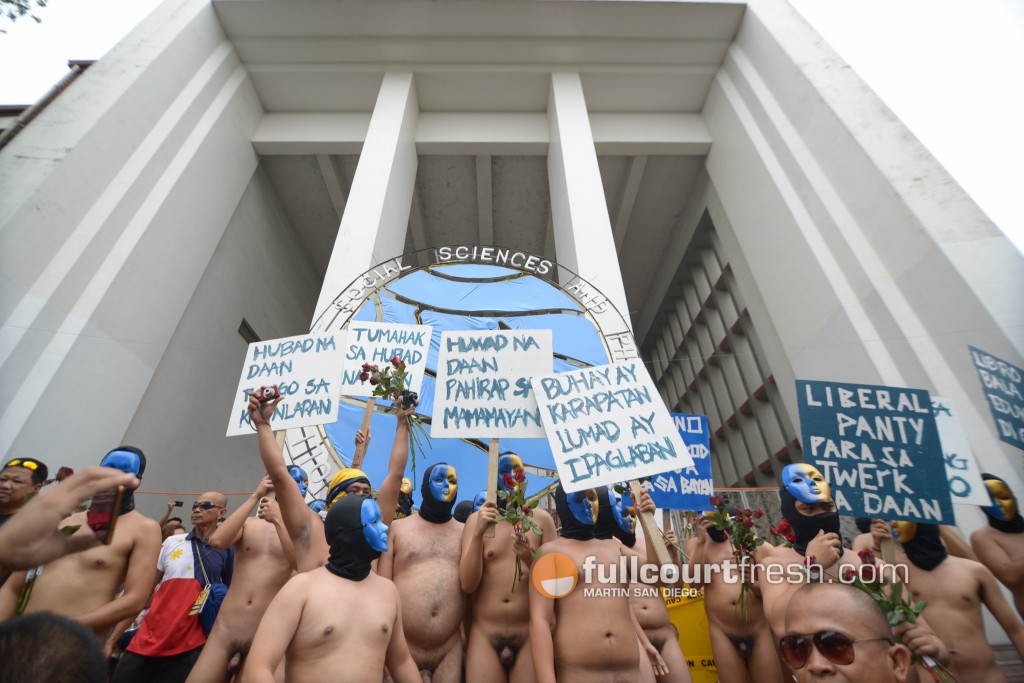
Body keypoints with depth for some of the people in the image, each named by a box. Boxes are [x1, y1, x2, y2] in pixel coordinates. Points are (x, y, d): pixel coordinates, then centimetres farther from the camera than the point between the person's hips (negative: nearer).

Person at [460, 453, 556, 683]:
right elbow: (468, 585, -9)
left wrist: (531, 559, -21)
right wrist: (479, 533, -22)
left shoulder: (542, 519, -2)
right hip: (484, 634, 0)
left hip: (530, 634, 1)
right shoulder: (476, 519, -3)